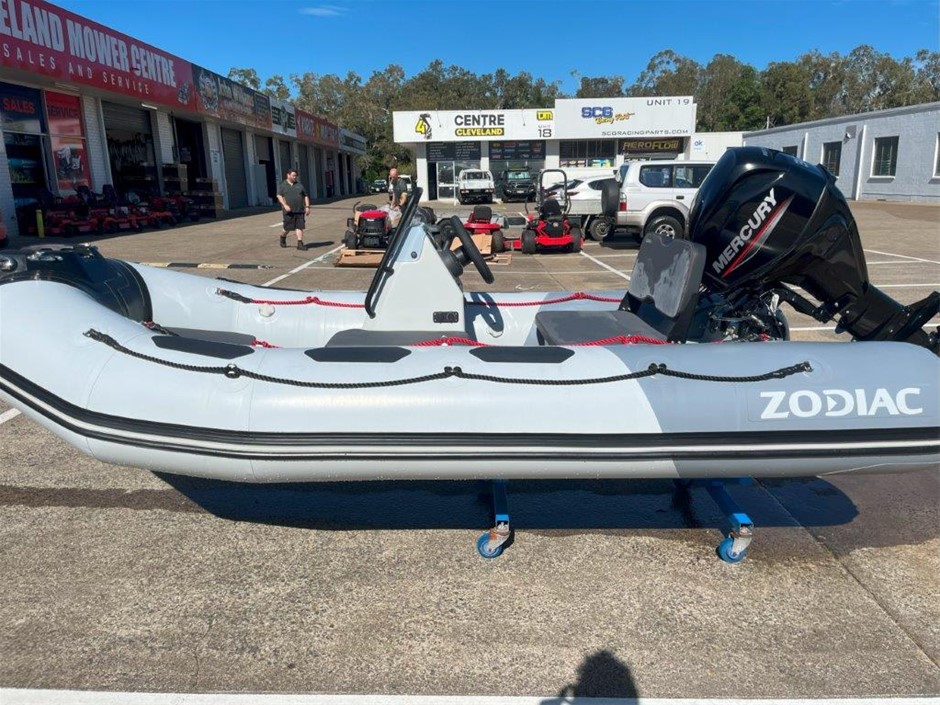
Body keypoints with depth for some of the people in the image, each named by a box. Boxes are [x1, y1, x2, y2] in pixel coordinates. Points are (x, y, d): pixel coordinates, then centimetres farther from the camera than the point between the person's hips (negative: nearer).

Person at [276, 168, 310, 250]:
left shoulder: (299, 185, 13)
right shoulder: (282, 185, 3)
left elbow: (306, 196, 15)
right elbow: (279, 196, -6)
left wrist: (307, 206, 5)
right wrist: (285, 205, -20)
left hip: (300, 210, 3)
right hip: (289, 211, -3)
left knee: (300, 227, -4)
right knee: (288, 227, 3)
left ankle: (300, 244, -4)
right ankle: (283, 237, 33)